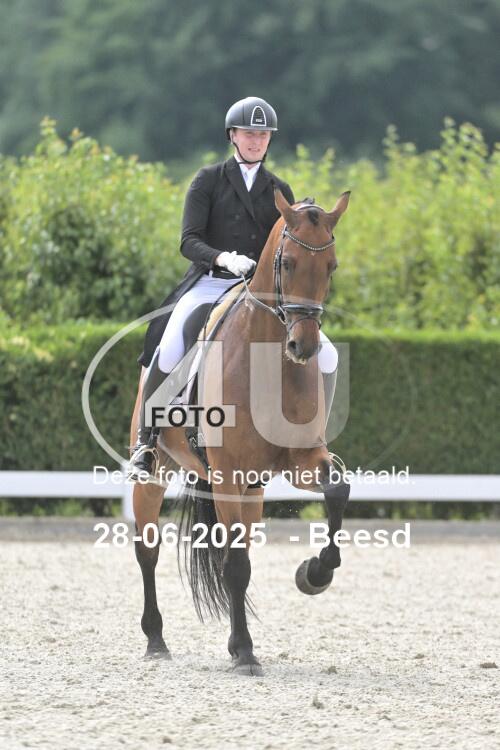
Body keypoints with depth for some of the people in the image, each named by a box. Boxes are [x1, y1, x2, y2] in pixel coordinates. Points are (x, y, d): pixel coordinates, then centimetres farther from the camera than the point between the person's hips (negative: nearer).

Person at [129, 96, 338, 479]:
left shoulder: (279, 191, 13)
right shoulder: (209, 180, 4)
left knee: (325, 355, -13)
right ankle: (145, 442, -13)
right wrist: (224, 258, -25)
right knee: (167, 353, -30)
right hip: (209, 285, -3)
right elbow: (189, 241, -6)